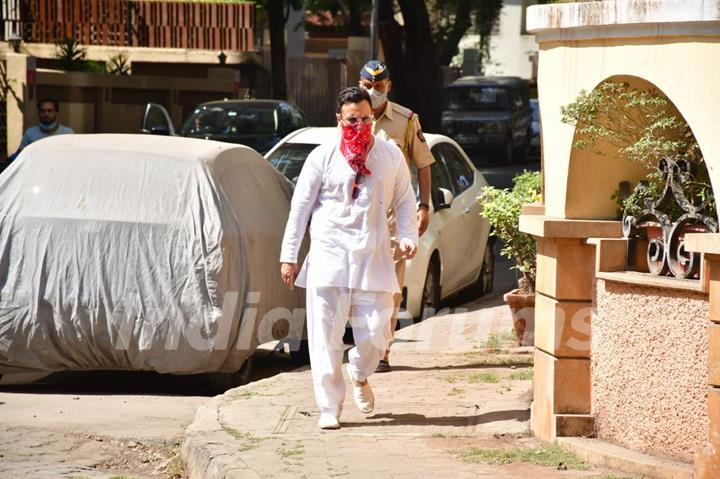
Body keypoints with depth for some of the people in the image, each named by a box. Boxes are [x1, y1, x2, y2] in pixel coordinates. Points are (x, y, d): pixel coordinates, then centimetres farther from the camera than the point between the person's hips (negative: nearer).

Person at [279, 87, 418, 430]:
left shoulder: (391, 156, 7)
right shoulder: (322, 157, 2)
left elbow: (404, 201, 16)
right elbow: (300, 207, 5)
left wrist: (408, 236, -2)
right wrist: (288, 256, 3)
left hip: (373, 259, 1)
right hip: (328, 257, -1)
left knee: (376, 334, -2)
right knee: (326, 337, -4)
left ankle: (359, 375, 32)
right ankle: (330, 408, 6)